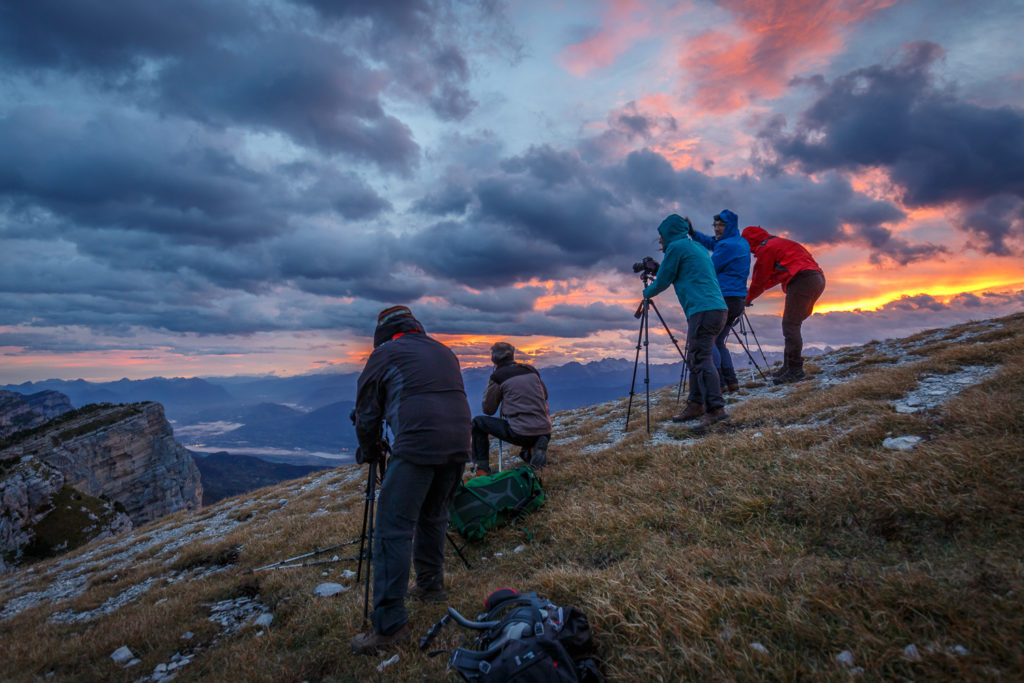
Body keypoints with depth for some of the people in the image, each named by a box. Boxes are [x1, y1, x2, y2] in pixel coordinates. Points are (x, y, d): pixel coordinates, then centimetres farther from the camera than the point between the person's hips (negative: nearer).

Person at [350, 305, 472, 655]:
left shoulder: (384, 354, 9)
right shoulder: (444, 351, 25)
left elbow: (367, 412, 11)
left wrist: (369, 453, 27)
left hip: (417, 444, -7)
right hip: (459, 443, 7)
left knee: (393, 531, -1)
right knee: (433, 516, 24)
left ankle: (390, 626, 1)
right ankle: (430, 586, 36)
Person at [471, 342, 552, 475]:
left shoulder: (498, 376, -3)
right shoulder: (531, 370, 11)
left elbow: (488, 410, 5)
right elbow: (545, 396, 23)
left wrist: (489, 384, 15)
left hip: (520, 434, -5)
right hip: (545, 432, 5)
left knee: (478, 422, 11)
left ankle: (482, 470, 9)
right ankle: (531, 451, 10)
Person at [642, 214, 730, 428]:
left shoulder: (676, 246, -2)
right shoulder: (698, 247, 24)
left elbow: (663, 281, 3)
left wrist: (646, 293, 22)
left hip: (702, 310, -9)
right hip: (718, 309, 9)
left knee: (701, 359, -11)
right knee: (695, 359, 14)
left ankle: (716, 408, -16)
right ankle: (696, 405, 18)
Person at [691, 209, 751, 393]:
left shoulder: (727, 246, -13)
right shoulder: (742, 242, 17)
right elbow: (711, 243, 25)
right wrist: (693, 233, 14)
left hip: (725, 298, -10)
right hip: (739, 300, 10)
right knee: (718, 342, 14)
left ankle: (718, 383, -11)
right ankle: (731, 382, 10)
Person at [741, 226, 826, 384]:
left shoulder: (765, 248, 1)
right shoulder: (779, 243, 31)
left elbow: (760, 279, 6)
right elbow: (772, 278, 33)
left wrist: (749, 298, 21)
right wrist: (751, 292, 33)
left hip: (801, 280, -10)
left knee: (790, 325, -11)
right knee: (792, 324, 12)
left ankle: (795, 370, -15)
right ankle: (789, 367, 12)